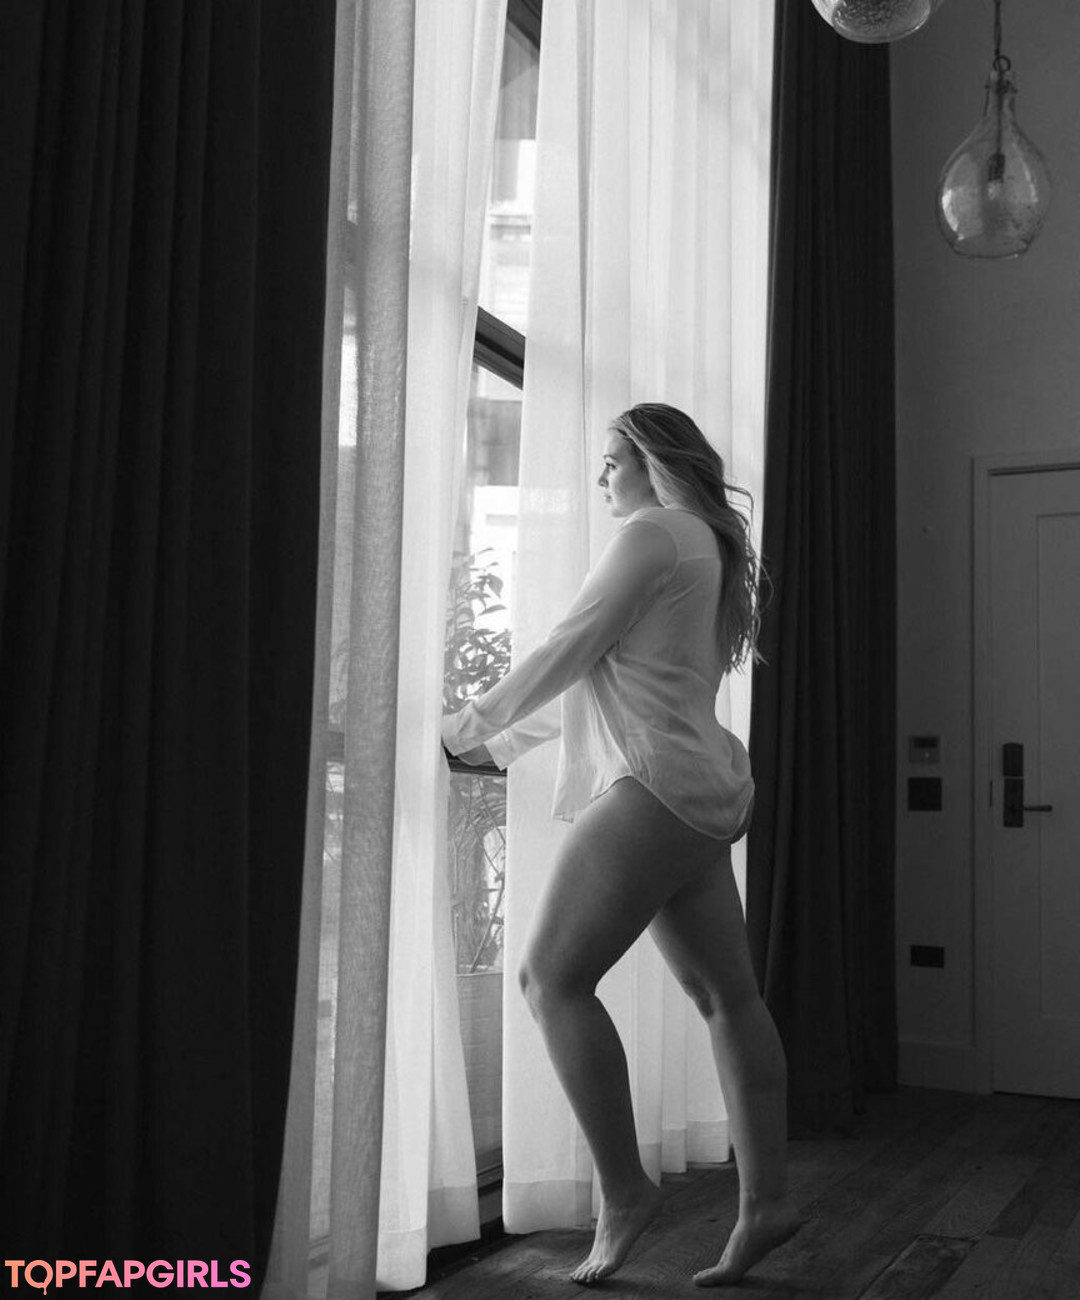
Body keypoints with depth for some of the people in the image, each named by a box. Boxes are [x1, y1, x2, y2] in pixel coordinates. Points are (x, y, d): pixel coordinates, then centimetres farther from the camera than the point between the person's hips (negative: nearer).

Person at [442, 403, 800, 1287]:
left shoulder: (654, 533, -5)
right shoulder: (707, 547, 26)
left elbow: (570, 650, -10)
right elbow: (606, 680, 28)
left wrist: (472, 725, 2)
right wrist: (504, 746, 28)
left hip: (658, 785, -11)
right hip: (703, 792, 11)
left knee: (553, 977, -11)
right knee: (727, 995, 9)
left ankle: (624, 1190, -6)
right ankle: (765, 1203, 14)